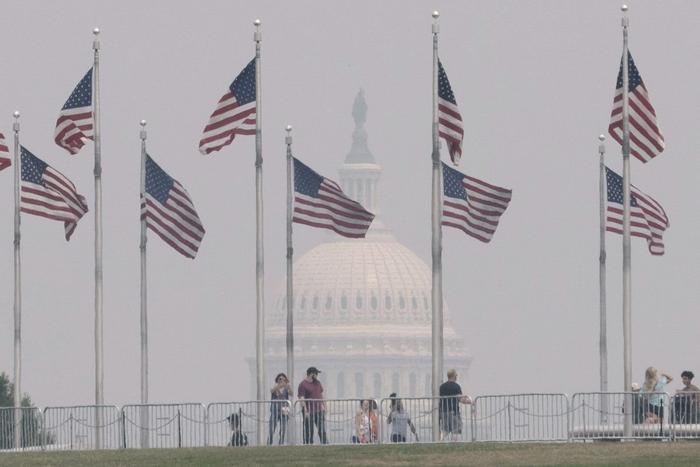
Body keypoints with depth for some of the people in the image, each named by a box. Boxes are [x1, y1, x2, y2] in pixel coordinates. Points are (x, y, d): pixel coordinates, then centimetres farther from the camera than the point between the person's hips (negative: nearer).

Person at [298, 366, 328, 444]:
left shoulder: (317, 383, 13)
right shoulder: (303, 384, -8)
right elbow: (301, 398, -13)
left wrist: (323, 405, 14)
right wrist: (305, 411, -18)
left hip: (319, 411, 6)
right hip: (309, 411, -6)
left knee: (322, 429, 4)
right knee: (308, 432, -2)